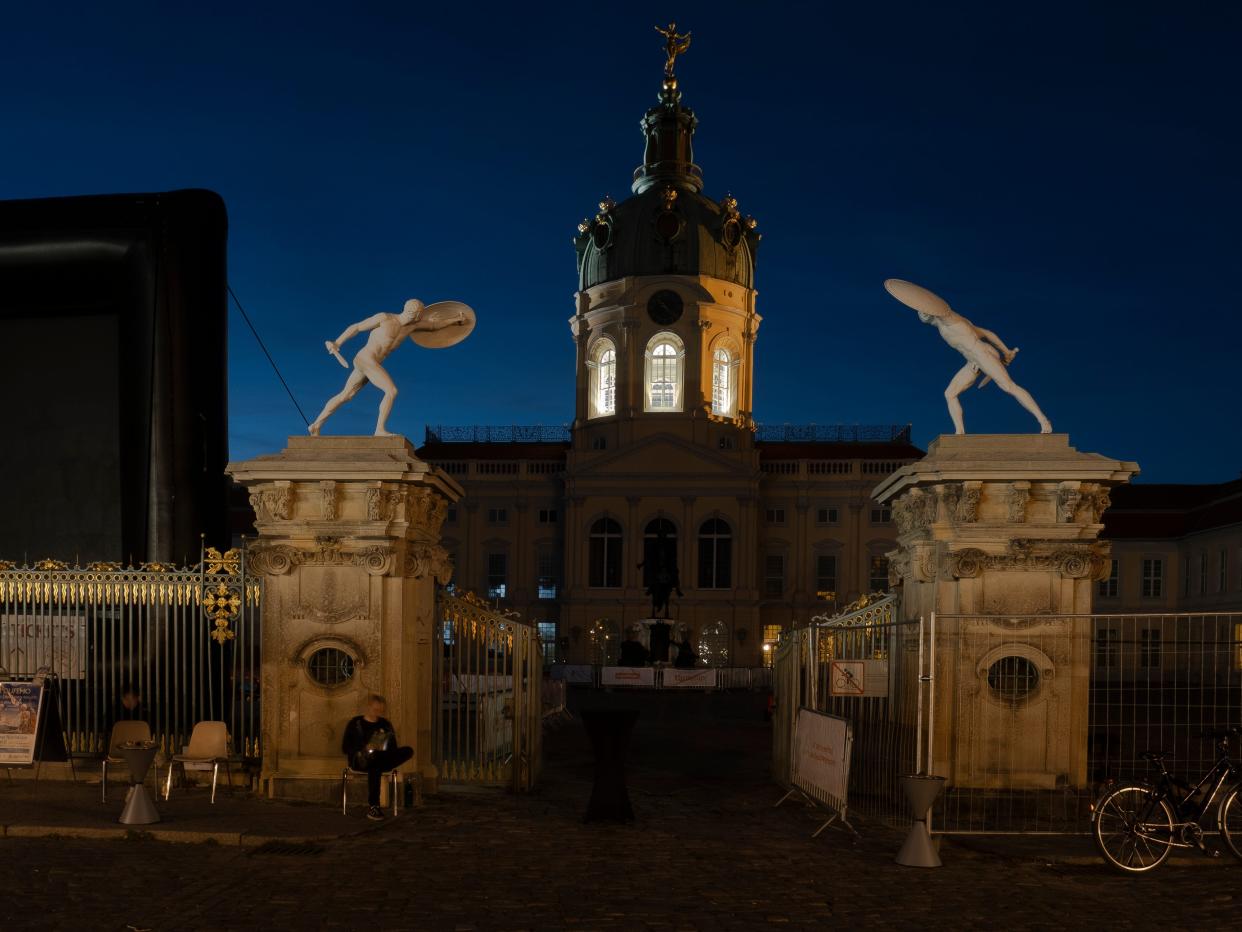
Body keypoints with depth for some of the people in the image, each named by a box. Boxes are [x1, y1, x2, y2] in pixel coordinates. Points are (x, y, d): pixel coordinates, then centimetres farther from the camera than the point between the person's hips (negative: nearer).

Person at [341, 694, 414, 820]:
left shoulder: (385, 724, 16)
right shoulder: (355, 723, 6)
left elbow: (393, 749, 11)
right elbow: (345, 748, 0)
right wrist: (362, 752, -19)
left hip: (379, 759, 4)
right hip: (359, 760, -4)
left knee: (408, 751, -23)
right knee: (375, 766, -42)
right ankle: (373, 806, -40)